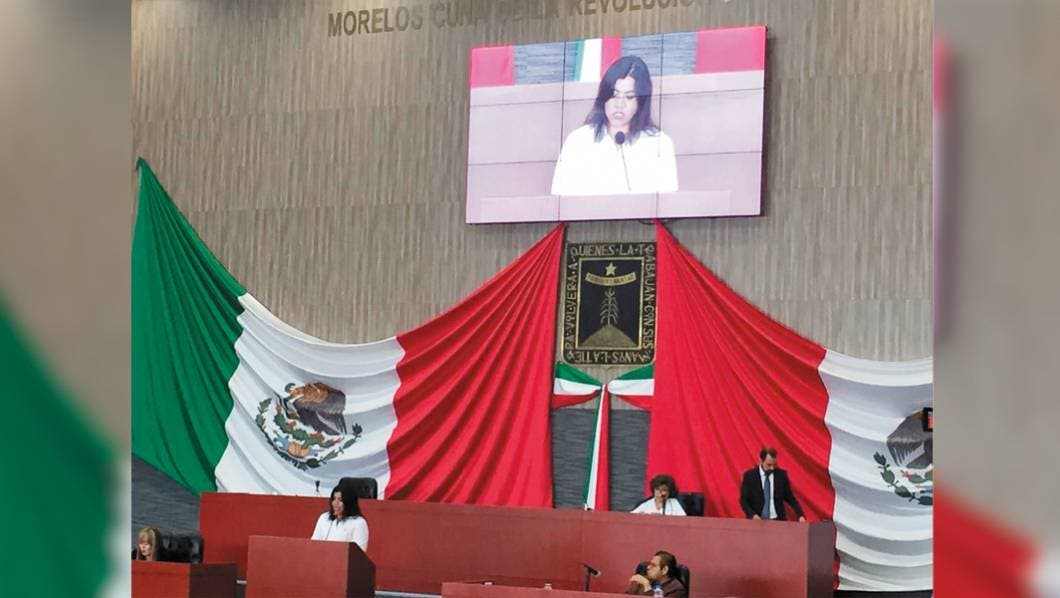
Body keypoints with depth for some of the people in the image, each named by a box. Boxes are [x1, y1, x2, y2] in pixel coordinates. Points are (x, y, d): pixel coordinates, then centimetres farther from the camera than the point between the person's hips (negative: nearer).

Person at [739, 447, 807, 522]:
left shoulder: (781, 475, 5)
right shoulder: (749, 475, 0)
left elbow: (790, 498, 11)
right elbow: (743, 500, 2)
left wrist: (801, 515, -3)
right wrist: (753, 515, -15)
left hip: (777, 521, 1)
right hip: (756, 521, -1)